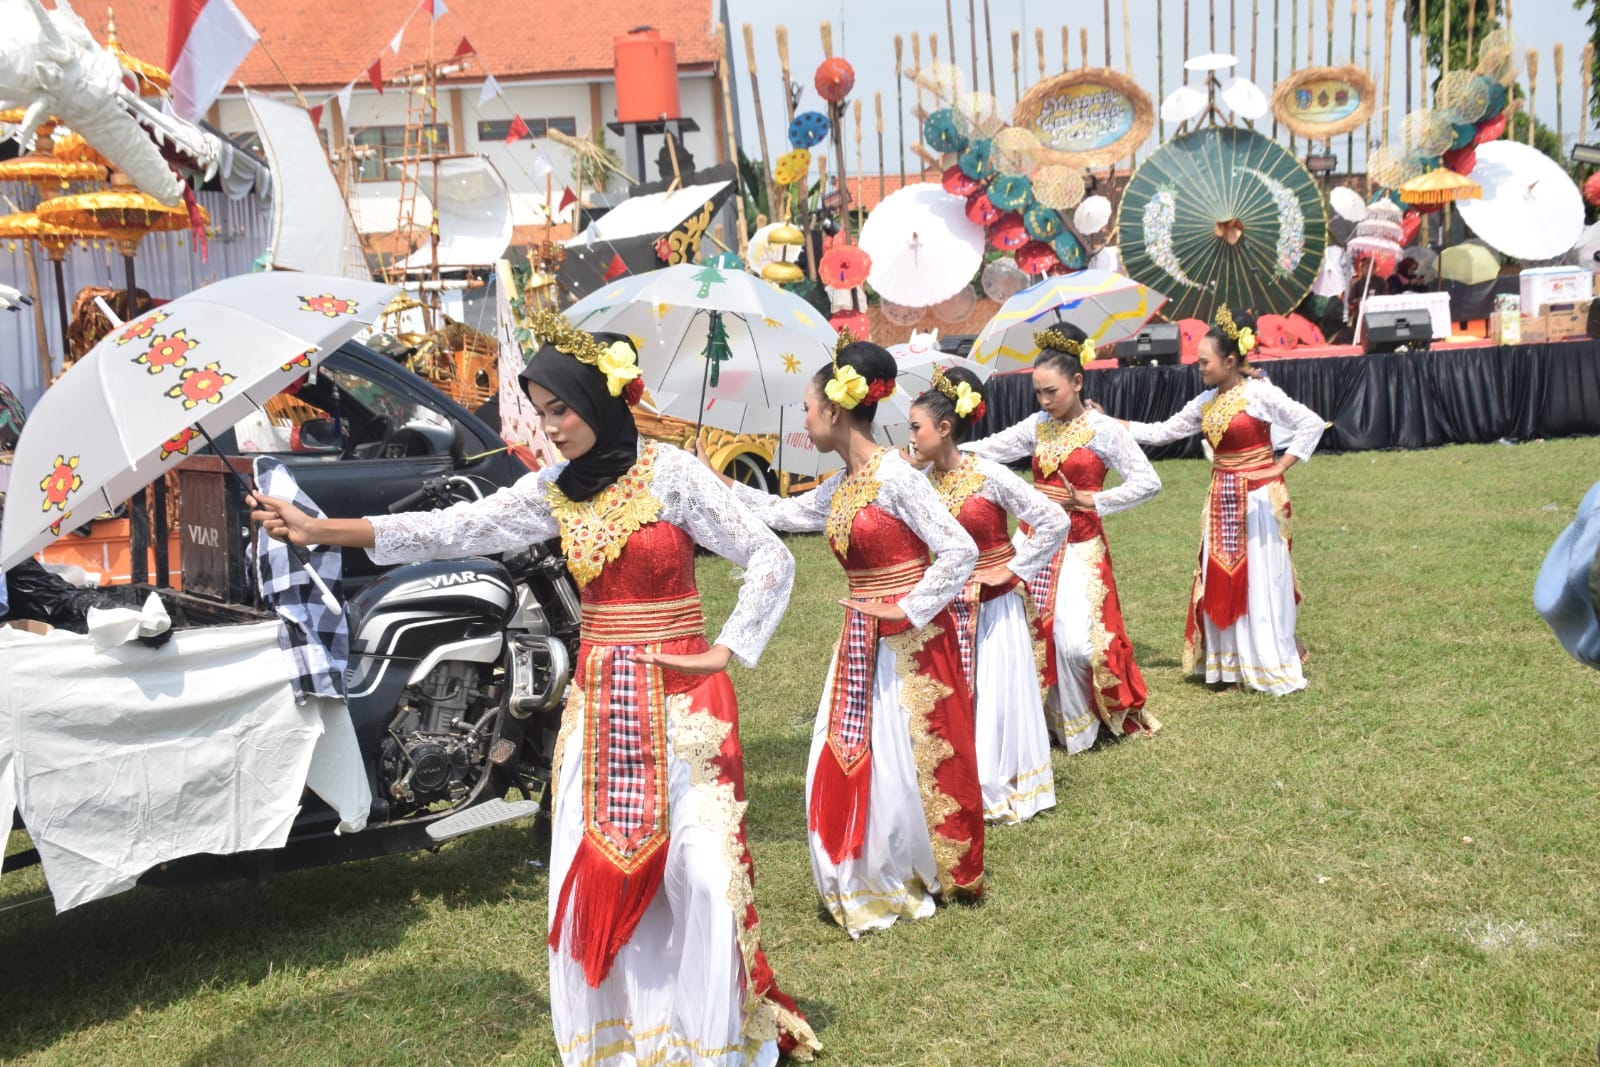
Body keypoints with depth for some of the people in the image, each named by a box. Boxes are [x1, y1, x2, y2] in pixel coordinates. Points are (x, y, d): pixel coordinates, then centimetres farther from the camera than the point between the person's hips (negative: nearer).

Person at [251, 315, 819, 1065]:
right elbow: (457, 530, -2)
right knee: (595, 874, 6)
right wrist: (320, 531, -8)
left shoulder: (670, 474, -9)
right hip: (596, 702, 5)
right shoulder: (554, 490, 6)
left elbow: (771, 561, -7)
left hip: (680, 699, -5)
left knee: (700, 872, -5)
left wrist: (723, 652, -11)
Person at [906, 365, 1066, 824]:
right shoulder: (924, 480, -1)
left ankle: (1003, 789, 20)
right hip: (950, 609, 5)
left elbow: (1054, 521, -14)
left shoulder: (989, 476, -16)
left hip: (994, 607, -5)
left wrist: (1013, 568, -11)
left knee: (998, 700, 3)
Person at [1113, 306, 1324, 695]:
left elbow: (1311, 423, -11)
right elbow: (1162, 432, 12)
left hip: (1258, 498, -7)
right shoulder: (1206, 402, 8)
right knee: (1223, 582, 7)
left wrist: (1280, 467, -12)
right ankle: (1234, 668, 16)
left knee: (1261, 582, -1)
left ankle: (1273, 669, 11)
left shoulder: (1259, 393, -11)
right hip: (1222, 498, 7)